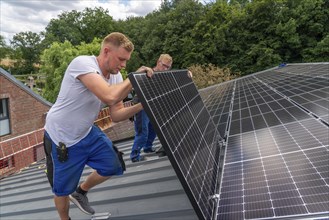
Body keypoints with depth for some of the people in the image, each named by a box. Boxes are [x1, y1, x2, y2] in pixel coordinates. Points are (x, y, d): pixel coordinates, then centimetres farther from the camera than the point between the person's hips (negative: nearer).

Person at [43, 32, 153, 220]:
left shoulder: (116, 76, -5)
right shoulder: (83, 63, -28)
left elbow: (116, 115, -4)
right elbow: (109, 97, -44)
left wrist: (141, 106, -19)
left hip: (87, 133, 7)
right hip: (62, 138, -6)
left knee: (113, 167, 10)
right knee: (62, 190, 10)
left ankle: (80, 192, 36)